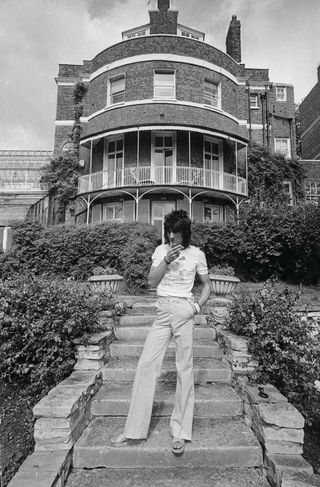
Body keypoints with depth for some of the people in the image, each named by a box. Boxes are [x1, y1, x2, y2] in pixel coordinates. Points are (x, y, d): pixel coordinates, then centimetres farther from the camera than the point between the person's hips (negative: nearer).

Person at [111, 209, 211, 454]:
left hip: (184, 311, -2)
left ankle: (181, 432, 16)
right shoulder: (161, 250, 8)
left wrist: (198, 306, -5)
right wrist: (167, 260, -12)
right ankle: (134, 430, 12)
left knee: (185, 369, 2)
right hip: (162, 311, 3)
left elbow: (207, 285, 11)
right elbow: (152, 281, 1)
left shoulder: (197, 254, 2)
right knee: (146, 364, 0)